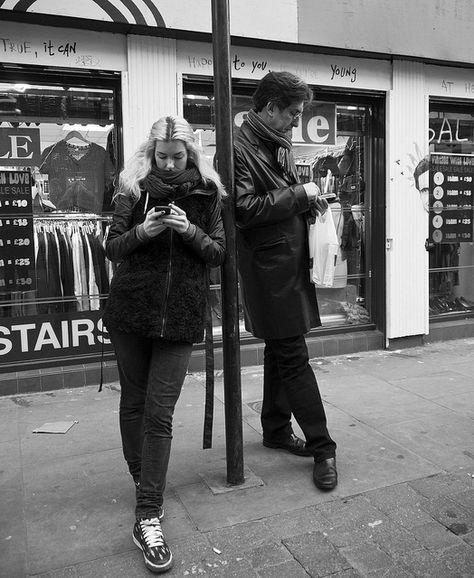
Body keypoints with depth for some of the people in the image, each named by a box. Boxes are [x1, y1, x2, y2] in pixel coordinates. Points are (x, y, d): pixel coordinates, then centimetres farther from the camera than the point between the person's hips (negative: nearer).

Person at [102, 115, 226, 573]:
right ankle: (142, 481, 35)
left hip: (181, 315, -1)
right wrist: (141, 231, -18)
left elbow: (219, 253, 3)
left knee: (159, 412, -5)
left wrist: (190, 231, -16)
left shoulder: (207, 193, 4)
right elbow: (112, 247, 2)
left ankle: (148, 516, 2)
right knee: (133, 402, 12)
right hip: (130, 310, 2)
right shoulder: (133, 189, 3)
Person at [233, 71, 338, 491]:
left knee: (281, 350, 17)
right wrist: (298, 195, -16)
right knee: (294, 357, -5)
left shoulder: (281, 143, 18)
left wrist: (309, 200, 9)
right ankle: (322, 447, 6)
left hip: (292, 264, 10)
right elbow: (243, 209, -21)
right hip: (268, 269, -10)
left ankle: (277, 429, 32)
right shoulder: (240, 148, -12)